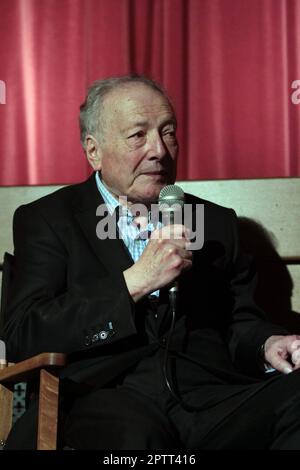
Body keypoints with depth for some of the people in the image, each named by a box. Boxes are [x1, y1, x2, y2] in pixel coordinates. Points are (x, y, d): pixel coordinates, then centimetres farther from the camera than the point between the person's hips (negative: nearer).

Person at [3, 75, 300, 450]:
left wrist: (267, 344, -3)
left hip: (213, 394, 5)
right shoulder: (47, 219, 9)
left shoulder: (216, 222, 21)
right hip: (108, 399, -4)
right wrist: (134, 282, -10)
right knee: (132, 432, -40)